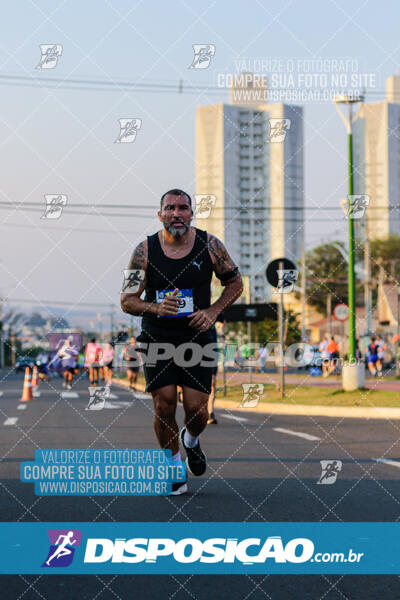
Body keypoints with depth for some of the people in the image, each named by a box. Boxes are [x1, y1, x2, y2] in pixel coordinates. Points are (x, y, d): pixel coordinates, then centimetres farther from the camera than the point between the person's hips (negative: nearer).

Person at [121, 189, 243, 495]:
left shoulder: (209, 245, -5)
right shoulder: (145, 251, -7)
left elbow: (235, 283, 8)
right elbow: (127, 300, -3)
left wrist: (213, 311, -8)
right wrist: (156, 307, -23)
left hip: (197, 337, 0)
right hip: (157, 338, 0)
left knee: (197, 410, -4)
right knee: (164, 406, -5)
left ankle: (191, 440, 32)